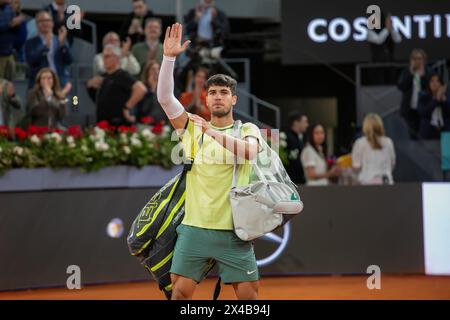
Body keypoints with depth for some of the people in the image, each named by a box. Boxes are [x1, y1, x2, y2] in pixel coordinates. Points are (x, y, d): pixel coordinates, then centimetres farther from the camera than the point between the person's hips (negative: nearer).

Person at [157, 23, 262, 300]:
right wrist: (169, 57, -15)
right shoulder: (192, 127, 9)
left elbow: (250, 151, -17)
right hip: (195, 228, 1)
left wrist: (213, 133, -26)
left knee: (249, 294, -3)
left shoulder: (248, 130, 6)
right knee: (181, 291, -3)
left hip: (234, 231, -1)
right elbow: (164, 97, -4)